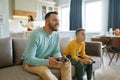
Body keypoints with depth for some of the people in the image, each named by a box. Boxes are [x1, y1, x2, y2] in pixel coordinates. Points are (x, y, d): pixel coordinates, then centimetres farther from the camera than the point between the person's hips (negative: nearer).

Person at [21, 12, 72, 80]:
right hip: (31, 62, -5)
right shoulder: (36, 34, -26)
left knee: (67, 63, -14)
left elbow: (56, 52, 1)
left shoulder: (56, 34, -5)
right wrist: (47, 62, -40)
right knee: (44, 70, -37)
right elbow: (29, 59, -27)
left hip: (46, 60, 6)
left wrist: (60, 58, -23)